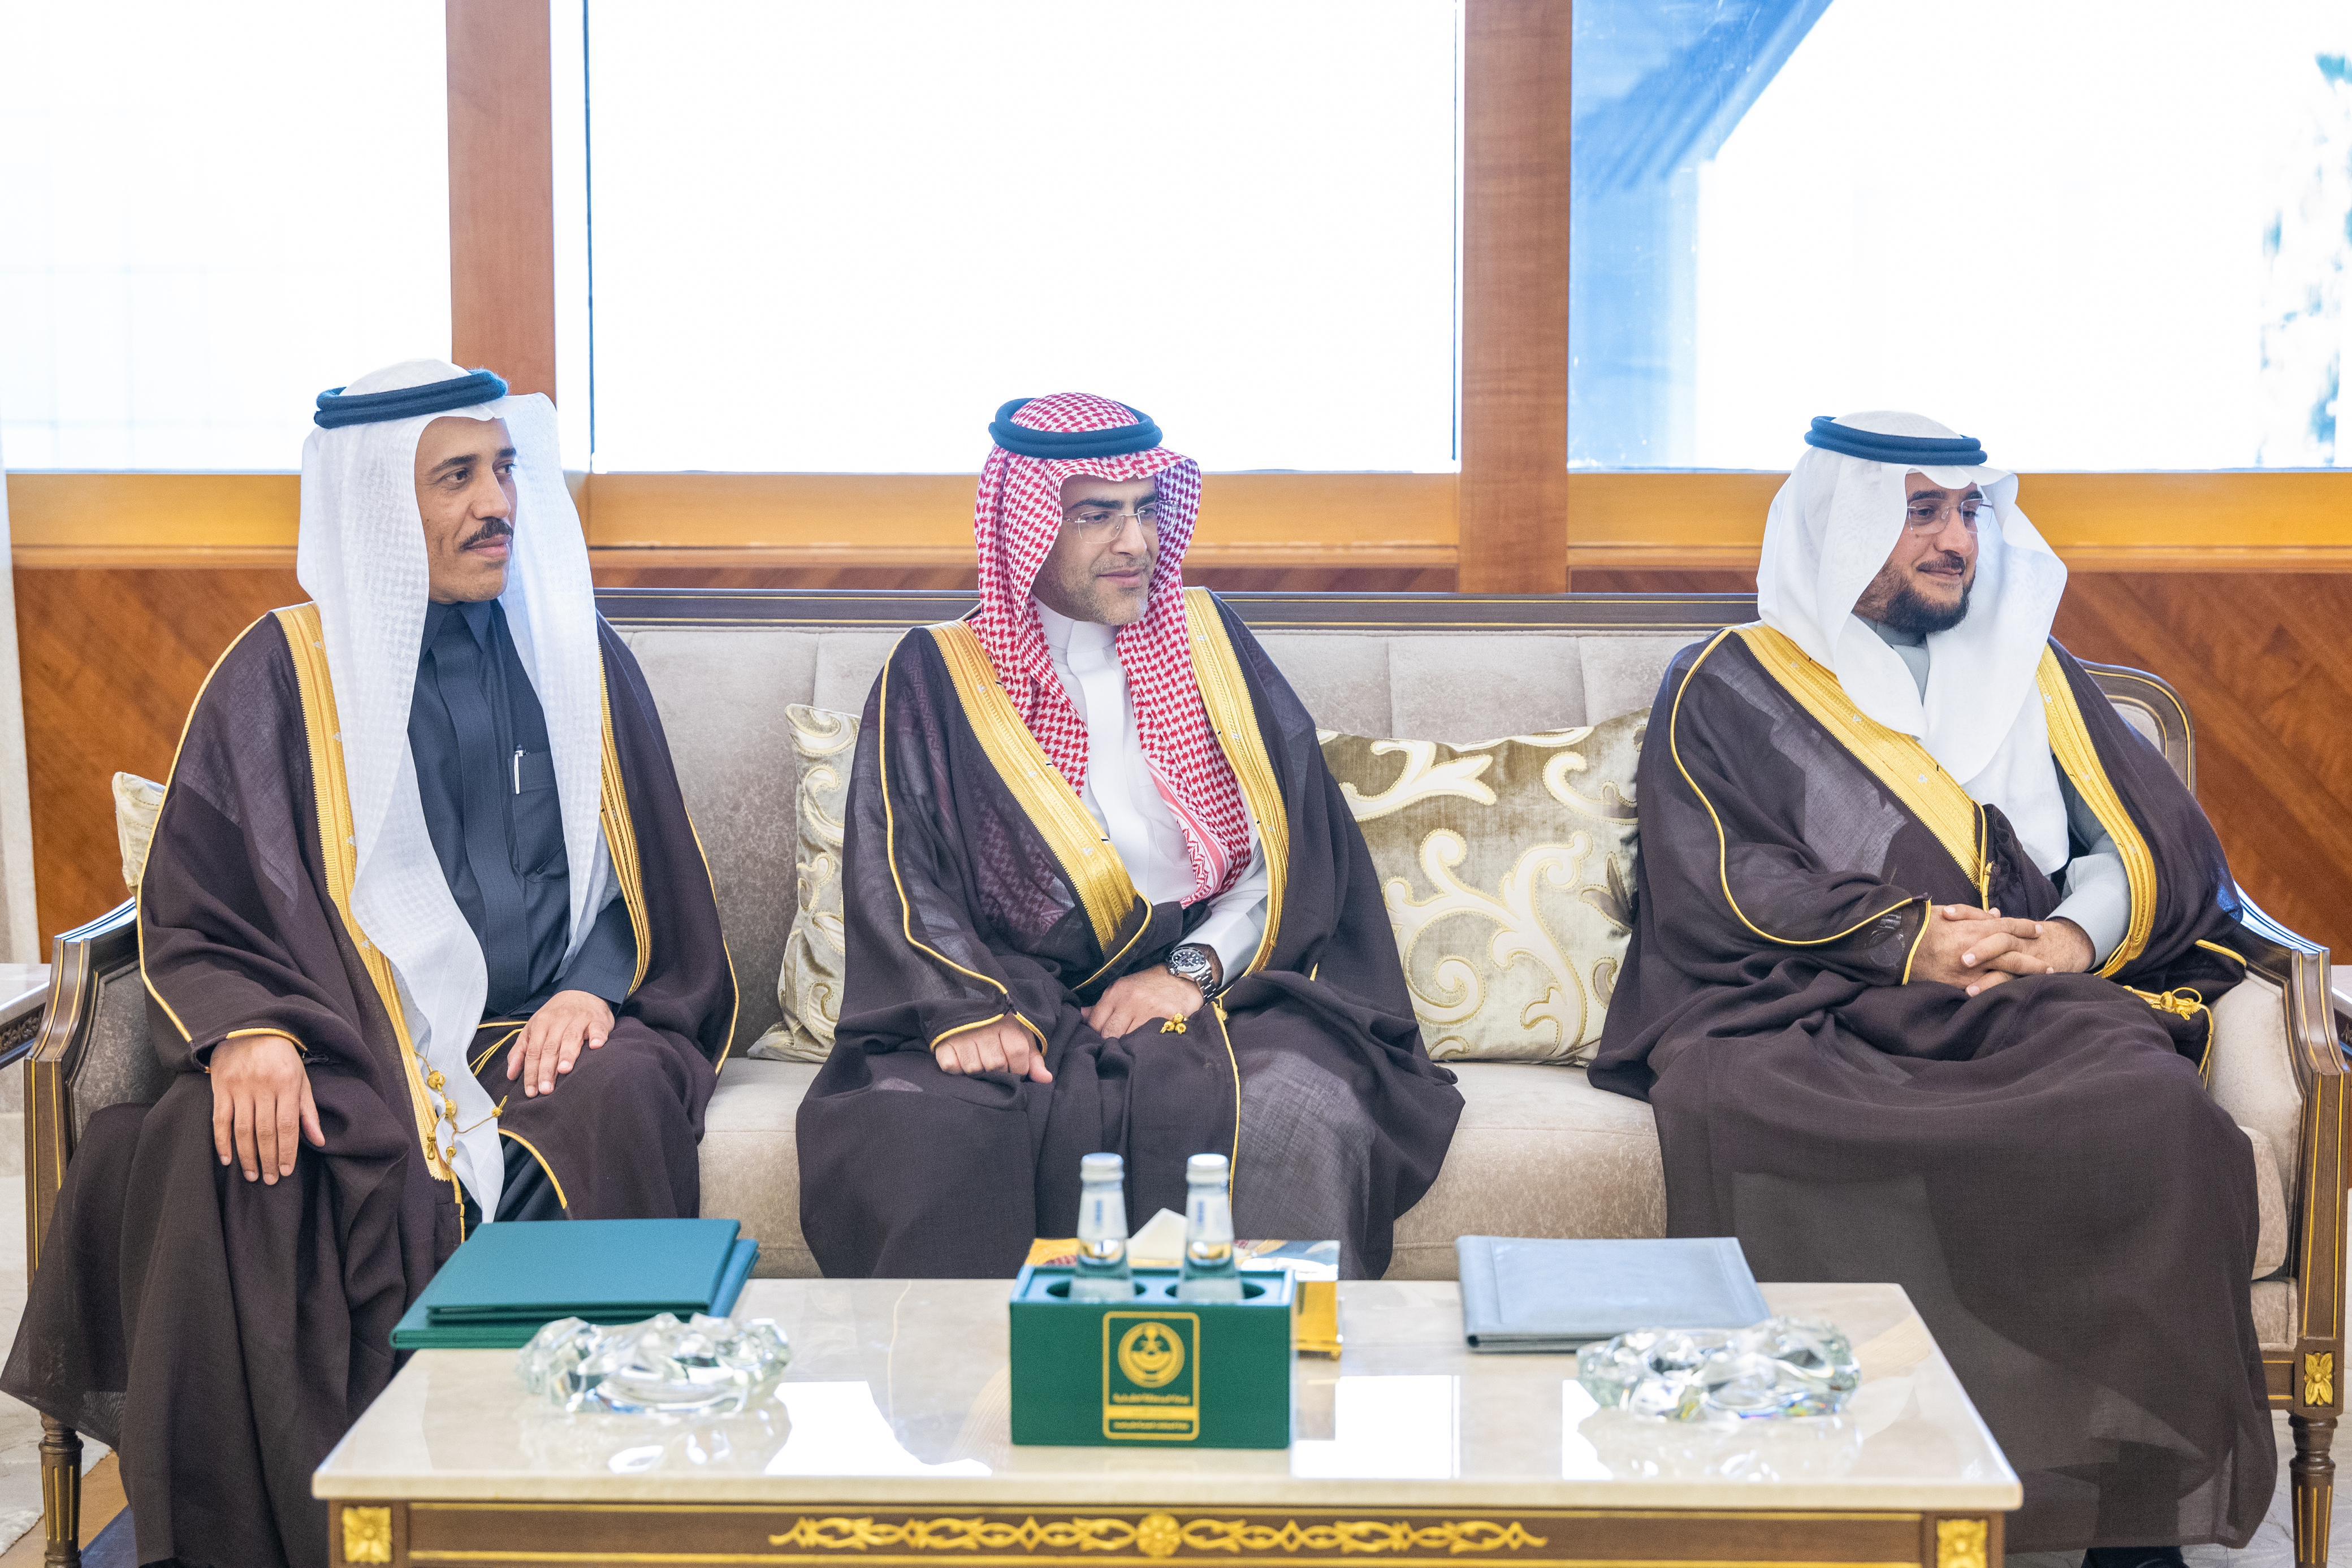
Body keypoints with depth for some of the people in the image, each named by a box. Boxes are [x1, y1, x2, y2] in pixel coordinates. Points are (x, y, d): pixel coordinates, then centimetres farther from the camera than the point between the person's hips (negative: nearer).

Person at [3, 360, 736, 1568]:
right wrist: (248, 1028, -18)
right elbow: (189, 916, 3)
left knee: (610, 1103, -34)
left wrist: (592, 991, -7)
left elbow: (648, 885, 14)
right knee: (219, 1145, -32)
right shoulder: (281, 675, 5)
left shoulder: (576, 659, 12)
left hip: (545, 1032, 1)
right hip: (352, 1045, -1)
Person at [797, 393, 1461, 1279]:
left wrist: (1194, 966, -7)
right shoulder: (936, 678, 11)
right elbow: (897, 882, 0)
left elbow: (1295, 849, 10)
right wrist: (966, 1010, -18)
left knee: (1303, 1115, -32)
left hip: (1216, 990, 1)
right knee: (910, 1134, -33)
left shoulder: (1208, 644, 16)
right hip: (1019, 1006, -1)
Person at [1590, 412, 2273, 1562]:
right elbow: (1708, 881, 1)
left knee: (2151, 1103, -33)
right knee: (1720, 1106, -38)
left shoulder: (2028, 672, 28)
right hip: (1806, 1010, -2)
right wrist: (1904, 942, -12)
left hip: (2029, 1007, 2)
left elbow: (2157, 836, 18)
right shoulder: (1726, 689, 16)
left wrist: (2087, 928, -5)